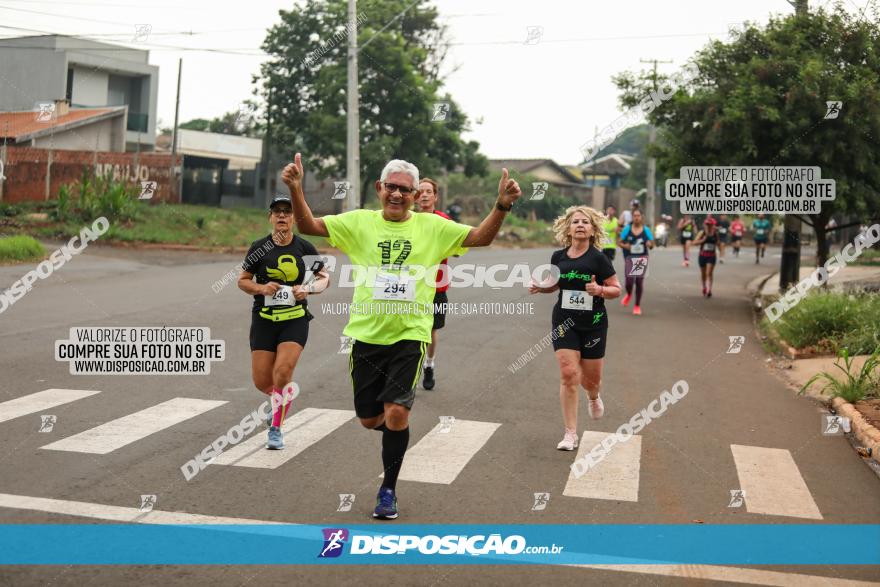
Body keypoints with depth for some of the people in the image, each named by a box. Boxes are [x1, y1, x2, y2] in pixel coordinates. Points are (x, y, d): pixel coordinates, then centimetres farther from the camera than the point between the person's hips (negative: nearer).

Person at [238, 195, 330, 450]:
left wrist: (307, 289, -11)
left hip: (295, 320, -1)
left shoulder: (304, 247, 0)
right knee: (261, 380, 1)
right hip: (264, 319, 1)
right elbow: (242, 281, 7)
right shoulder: (259, 247, 0)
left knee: (283, 372, -18)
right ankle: (282, 401, 36)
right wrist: (261, 288, -13)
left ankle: (276, 429, 1)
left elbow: (325, 278, 9)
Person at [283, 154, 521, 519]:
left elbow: (481, 237, 1)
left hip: (409, 335, -1)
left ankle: (388, 489, 10)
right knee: (369, 418, 8)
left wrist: (502, 205, -15)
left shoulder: (432, 226, 3)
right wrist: (295, 189, -17)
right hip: (366, 335, 2)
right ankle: (396, 432, 46)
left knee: (396, 414, -12)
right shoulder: (359, 222, 3)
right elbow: (308, 226, -1)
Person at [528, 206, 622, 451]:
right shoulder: (558, 257, 0)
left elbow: (617, 289, -5)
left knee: (590, 378, 10)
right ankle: (570, 434, -1)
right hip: (564, 322, 1)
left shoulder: (598, 258, -10)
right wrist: (540, 286, -4)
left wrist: (600, 290, -25)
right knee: (568, 374, -9)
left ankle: (594, 397, 50)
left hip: (593, 324, -1)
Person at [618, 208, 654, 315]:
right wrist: (624, 246, -15)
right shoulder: (627, 229, 2)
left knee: (639, 281, 0)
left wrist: (650, 244, -17)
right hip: (629, 258, 0)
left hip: (642, 258, 0)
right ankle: (629, 295, 30)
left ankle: (637, 306, 14)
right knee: (629, 281, -7)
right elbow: (619, 242, 6)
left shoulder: (646, 230, 3)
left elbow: (652, 244, 6)